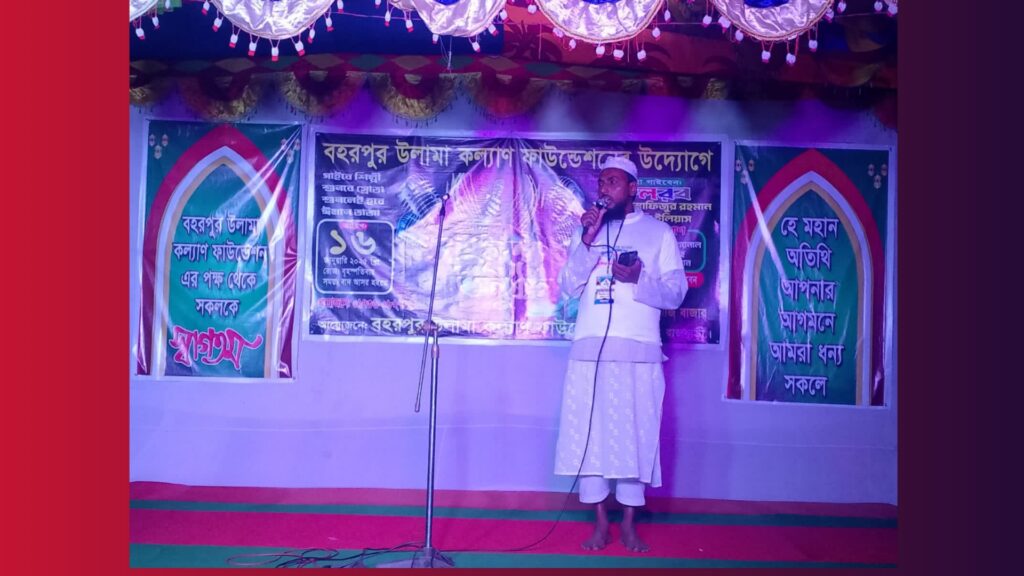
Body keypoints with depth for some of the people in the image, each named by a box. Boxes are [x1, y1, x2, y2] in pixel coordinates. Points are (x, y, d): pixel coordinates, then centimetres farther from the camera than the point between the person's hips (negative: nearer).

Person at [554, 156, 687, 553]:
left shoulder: (659, 232, 7)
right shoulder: (587, 229, 14)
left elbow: (675, 295, 1)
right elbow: (569, 288, 4)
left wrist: (639, 278, -16)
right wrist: (587, 242, -7)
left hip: (639, 351, -2)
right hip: (590, 348, 2)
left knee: (635, 433, 0)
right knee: (589, 433, 1)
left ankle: (629, 523, 12)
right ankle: (600, 522, 12)